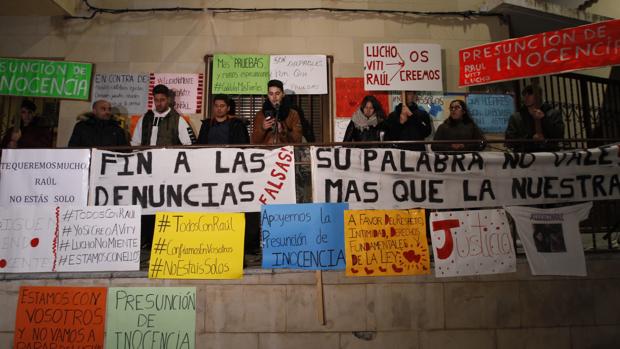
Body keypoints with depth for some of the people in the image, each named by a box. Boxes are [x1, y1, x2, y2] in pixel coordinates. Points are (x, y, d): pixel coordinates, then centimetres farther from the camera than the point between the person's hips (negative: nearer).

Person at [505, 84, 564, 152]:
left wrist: (544, 119, -9)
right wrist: (530, 138, -12)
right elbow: (509, 141, -1)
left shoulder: (554, 114, 9)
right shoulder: (515, 117, 6)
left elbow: (559, 136, -2)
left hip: (550, 152, 0)